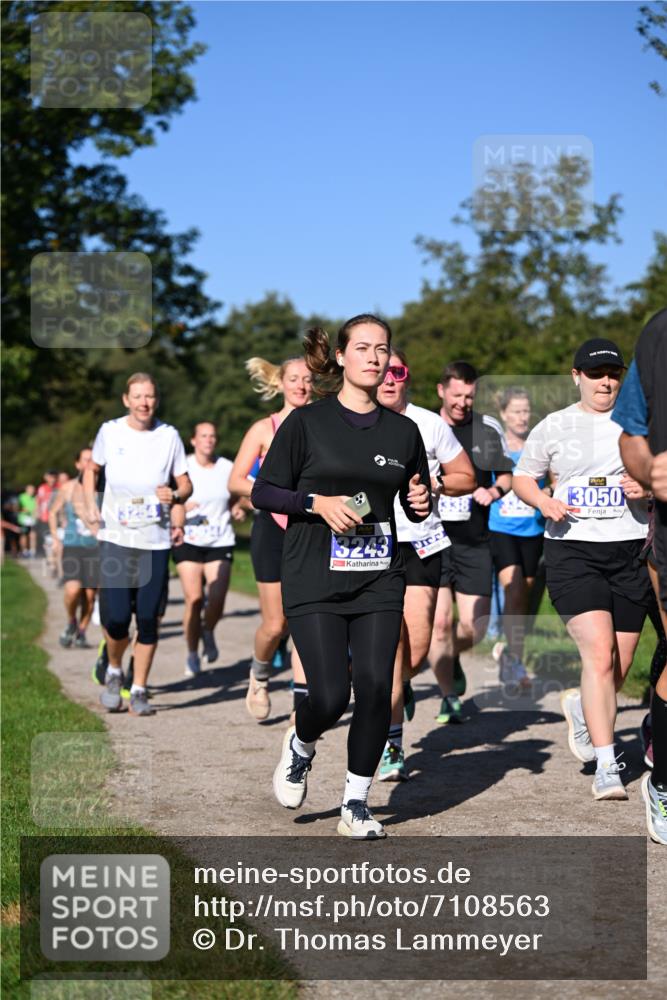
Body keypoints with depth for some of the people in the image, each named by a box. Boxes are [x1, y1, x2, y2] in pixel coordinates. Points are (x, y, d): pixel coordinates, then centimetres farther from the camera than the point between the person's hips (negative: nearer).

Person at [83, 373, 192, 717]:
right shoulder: (110, 431, 2)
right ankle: (114, 671, 22)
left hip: (155, 540, 1)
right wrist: (90, 505, 1)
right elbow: (91, 469, 18)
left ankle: (139, 691, 14)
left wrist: (176, 495, -16)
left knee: (148, 619, -1)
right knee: (116, 618, -8)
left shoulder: (169, 436, 2)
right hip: (115, 537, -1)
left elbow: (186, 484, 7)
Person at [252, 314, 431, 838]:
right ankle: (300, 746, 25)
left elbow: (417, 505, 20)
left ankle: (356, 802, 13)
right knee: (330, 696, -11)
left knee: (376, 689, -5)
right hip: (315, 580, -3)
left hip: (380, 582, 3)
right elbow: (263, 492, 0)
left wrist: (422, 502, -3)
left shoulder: (404, 430, 9)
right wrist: (318, 503, -15)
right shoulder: (307, 421, -1)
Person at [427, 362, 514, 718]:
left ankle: (452, 657, 33)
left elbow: (506, 475, 13)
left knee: (475, 628, -1)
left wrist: (493, 491, -7)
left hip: (474, 542, 2)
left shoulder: (489, 428, 6)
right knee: (439, 622, -9)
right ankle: (449, 696, 8)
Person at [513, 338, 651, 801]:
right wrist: (543, 500, -5)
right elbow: (521, 476, 15)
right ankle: (607, 765, -13)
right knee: (599, 655, -17)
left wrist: (648, 487, -10)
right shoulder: (554, 427, 7)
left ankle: (582, 707, 40)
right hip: (572, 550, -2)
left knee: (619, 669, 7)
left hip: (630, 550, 2)